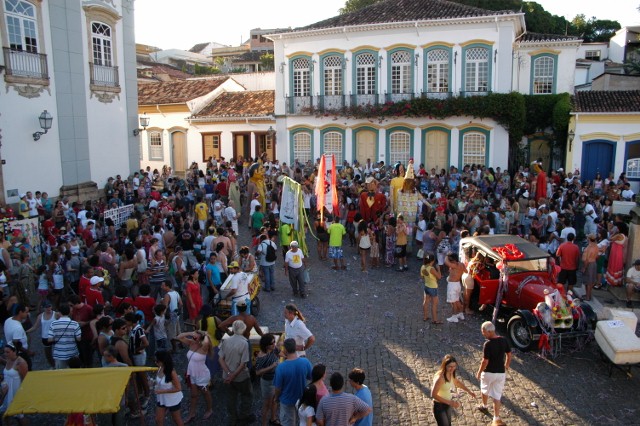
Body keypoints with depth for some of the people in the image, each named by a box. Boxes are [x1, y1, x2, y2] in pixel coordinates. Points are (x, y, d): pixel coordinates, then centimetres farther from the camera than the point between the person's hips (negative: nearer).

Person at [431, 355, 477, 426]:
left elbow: (457, 382, 17)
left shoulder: (451, 374, -6)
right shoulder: (440, 378, -32)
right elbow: (433, 395, -31)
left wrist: (469, 391, 14)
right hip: (439, 406, -8)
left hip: (447, 404, 8)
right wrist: (450, 402, -30)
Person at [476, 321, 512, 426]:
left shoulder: (488, 344, -24)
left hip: (489, 372, -4)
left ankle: (484, 406, 47)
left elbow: (485, 361, -21)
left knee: (485, 390, 25)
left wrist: (479, 372, -6)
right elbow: (509, 355, 6)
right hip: (501, 373, 4)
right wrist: (506, 366, 22)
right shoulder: (504, 340, -6)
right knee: (497, 396, 11)